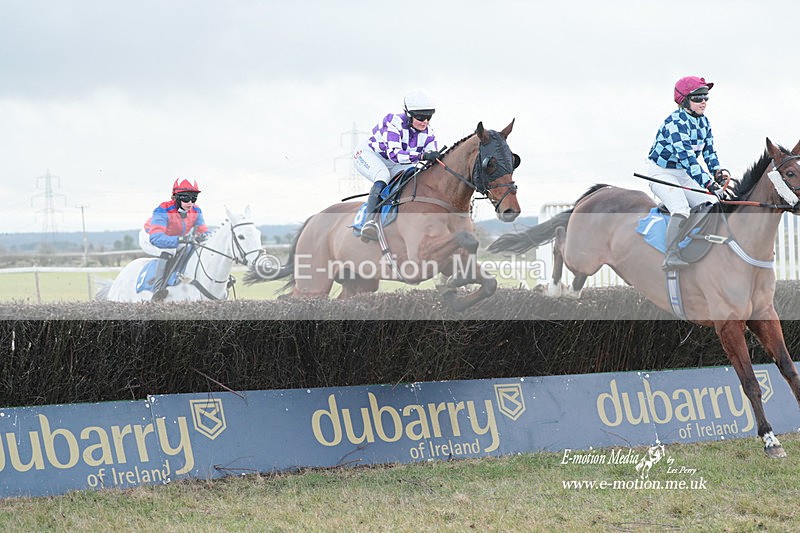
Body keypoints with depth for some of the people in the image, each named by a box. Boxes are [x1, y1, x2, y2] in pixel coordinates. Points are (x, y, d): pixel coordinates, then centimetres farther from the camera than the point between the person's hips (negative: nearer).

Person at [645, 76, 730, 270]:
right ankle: (671, 257, -36)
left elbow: (709, 150, 11)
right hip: (661, 172, -8)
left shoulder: (703, 121, 3)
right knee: (681, 209, -30)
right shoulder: (676, 122, -24)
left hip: (684, 175, 8)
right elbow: (686, 157, -32)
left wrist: (717, 171, -11)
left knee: (712, 204, -6)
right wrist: (709, 184, -39)